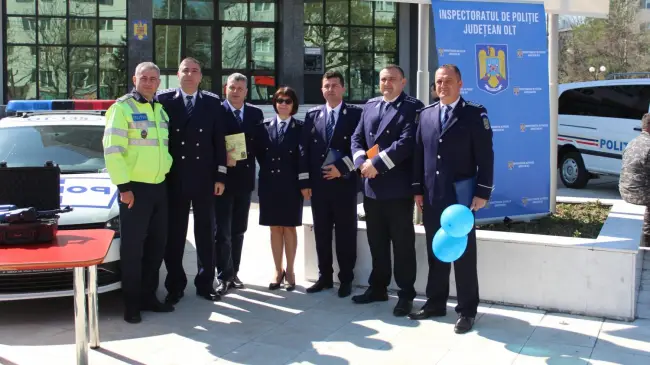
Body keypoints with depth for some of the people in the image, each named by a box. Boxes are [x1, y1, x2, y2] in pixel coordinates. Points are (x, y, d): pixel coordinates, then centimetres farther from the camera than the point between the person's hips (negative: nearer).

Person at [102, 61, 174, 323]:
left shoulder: (160, 110, 14)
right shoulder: (122, 108, -9)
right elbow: (112, 150, -15)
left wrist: (167, 167, 7)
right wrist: (123, 187, -18)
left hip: (159, 187, 7)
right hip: (134, 188, -7)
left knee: (157, 245, 11)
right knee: (132, 248, -1)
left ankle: (148, 296, 23)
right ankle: (132, 304, 9)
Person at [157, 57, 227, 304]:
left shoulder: (212, 103, 4)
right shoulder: (164, 100, 1)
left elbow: (219, 141, 3)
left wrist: (220, 176, -2)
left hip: (204, 179, 1)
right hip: (174, 179, -1)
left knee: (206, 233, 9)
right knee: (174, 234, 7)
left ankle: (205, 283, 20)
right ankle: (175, 285, 17)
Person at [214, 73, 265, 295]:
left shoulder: (256, 114, 8)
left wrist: (240, 156, -7)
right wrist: (223, 159, -20)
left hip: (245, 178, 4)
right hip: (223, 177, -4)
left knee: (239, 230, 12)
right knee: (222, 231, -2)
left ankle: (233, 273, 21)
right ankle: (224, 276, 5)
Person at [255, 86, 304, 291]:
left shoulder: (301, 127, 0)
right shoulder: (264, 126, 7)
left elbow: (304, 156, -3)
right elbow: (258, 153, 9)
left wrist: (303, 182, -8)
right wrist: (268, 170, 2)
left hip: (291, 184, -2)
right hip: (270, 183, 2)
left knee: (289, 227, 5)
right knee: (275, 228, 8)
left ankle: (290, 271, 14)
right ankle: (278, 271, 17)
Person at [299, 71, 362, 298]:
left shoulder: (355, 114, 0)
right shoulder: (312, 115, 10)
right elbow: (305, 150, 8)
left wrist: (341, 168, -12)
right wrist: (305, 181, 2)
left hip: (344, 182, -3)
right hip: (318, 183, 3)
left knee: (346, 233, 3)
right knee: (321, 232, 9)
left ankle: (346, 279, 13)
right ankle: (325, 277, 19)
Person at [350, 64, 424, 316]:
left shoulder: (413, 107, -5)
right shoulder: (370, 106, 14)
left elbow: (407, 142, -17)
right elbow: (357, 138, 11)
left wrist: (377, 164, -18)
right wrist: (362, 163, -7)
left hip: (398, 187, -6)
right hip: (371, 187, 6)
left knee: (402, 243, 2)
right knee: (376, 241, 14)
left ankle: (406, 294, 11)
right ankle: (378, 287, 27)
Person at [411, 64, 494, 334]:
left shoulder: (475, 114, -3)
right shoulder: (425, 114, 10)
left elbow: (485, 157, -7)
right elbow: (418, 153, 11)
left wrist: (482, 192, -12)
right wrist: (418, 189, 7)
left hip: (461, 195, -4)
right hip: (432, 196, 5)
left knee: (463, 254, 2)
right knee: (435, 253, 12)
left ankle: (466, 311, 11)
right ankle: (435, 303, 24)